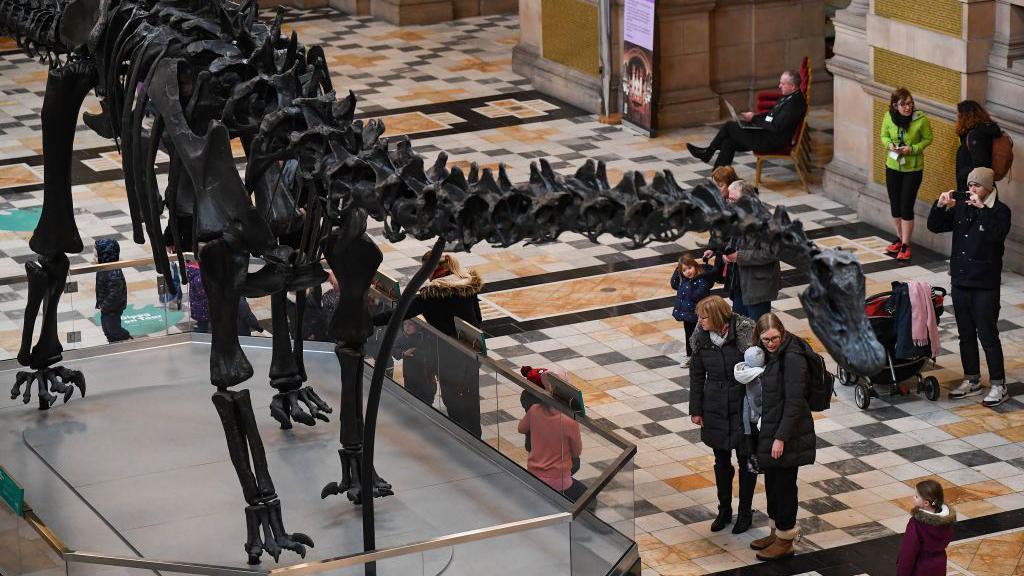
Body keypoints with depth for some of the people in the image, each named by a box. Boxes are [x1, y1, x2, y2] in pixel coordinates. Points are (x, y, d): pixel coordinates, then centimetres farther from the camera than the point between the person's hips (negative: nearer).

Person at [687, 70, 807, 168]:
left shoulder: (794, 103, -23)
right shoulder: (788, 97, 8)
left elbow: (775, 127, -26)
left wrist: (754, 119, -15)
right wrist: (754, 117, 4)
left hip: (773, 141, -10)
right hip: (768, 134, 10)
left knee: (730, 126, -7)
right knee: (728, 142, 2)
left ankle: (708, 152, 13)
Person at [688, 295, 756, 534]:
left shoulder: (745, 332, -17)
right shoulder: (701, 338, -4)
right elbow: (697, 375, 6)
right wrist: (696, 410, 7)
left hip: (743, 406, -4)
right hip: (715, 409, 4)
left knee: (746, 460, 9)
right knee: (721, 461, 15)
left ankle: (745, 512, 24)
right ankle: (724, 510, 31)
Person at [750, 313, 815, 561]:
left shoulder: (792, 357, -22)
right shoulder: (771, 354, 5)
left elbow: (794, 401, -22)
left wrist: (781, 437, -21)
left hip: (787, 433, -9)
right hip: (769, 428, 9)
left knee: (784, 484, 3)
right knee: (772, 481, 19)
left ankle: (785, 541, 16)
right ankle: (777, 532, 34)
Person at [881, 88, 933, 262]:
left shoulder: (921, 119, -19)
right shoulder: (889, 117, -10)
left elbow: (928, 139, -5)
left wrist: (912, 149, -20)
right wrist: (889, 144, -16)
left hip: (913, 169, -4)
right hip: (893, 167, 4)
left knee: (906, 207, -4)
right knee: (894, 206, 14)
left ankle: (906, 245, 9)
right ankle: (900, 239, 34)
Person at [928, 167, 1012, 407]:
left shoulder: (999, 210, -10)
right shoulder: (961, 208, 6)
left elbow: (998, 234, -28)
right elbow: (935, 226, 6)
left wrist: (981, 208, -32)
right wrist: (940, 206, -11)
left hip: (985, 285, -6)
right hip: (960, 281, 6)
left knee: (987, 335, -3)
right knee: (966, 334, 14)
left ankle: (998, 385, 5)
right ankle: (972, 381, 27)